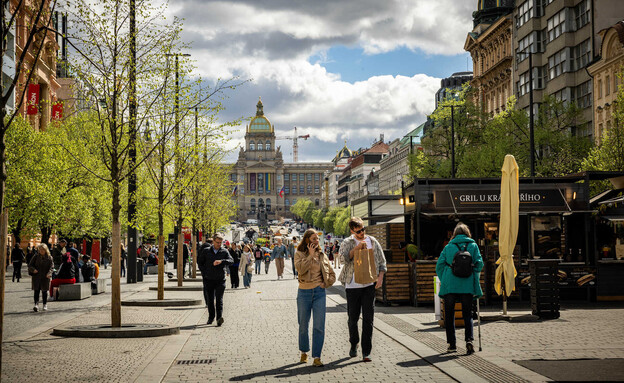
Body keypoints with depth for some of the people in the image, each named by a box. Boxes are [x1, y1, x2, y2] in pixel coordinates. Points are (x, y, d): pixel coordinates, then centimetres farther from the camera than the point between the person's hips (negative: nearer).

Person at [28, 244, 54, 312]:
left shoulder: (49, 257, 2)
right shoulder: (36, 256, 4)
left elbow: (51, 266, -2)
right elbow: (30, 265, 6)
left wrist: (49, 273, -20)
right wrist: (33, 269, -14)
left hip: (45, 277, 0)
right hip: (36, 276, 0)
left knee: (44, 291, 7)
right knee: (36, 291, -10)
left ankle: (45, 305, 17)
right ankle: (36, 304, -17)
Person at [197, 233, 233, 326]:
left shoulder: (224, 252, 2)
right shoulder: (206, 251, 4)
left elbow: (231, 261, -13)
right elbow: (200, 262, 11)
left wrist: (221, 261, -30)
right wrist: (204, 272, 0)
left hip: (220, 280, -1)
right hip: (209, 279, 1)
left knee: (219, 299, -10)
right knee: (210, 300, 8)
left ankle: (219, 318, -18)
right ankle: (211, 317, 22)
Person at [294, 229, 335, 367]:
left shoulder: (322, 255, 10)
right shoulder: (299, 254, 2)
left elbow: (332, 274, 18)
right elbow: (301, 268, -19)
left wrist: (326, 284, 2)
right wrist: (311, 255, -15)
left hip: (319, 292, 1)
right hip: (304, 292, -1)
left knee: (319, 326, -7)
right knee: (303, 325, 8)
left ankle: (317, 357, -4)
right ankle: (304, 352, 29)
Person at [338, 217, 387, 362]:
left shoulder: (372, 242, 8)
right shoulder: (347, 243, 1)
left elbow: (382, 261, 12)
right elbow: (344, 258, -16)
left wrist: (380, 277, -1)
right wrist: (356, 248, -23)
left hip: (369, 285, 1)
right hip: (352, 286, -1)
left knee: (368, 318, -5)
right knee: (353, 318, 7)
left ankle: (366, 351, -3)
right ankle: (354, 344, 31)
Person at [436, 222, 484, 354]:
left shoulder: (448, 247, 8)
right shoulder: (473, 245, 8)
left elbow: (439, 265, 2)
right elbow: (479, 263, -1)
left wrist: (443, 280, 13)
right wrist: (474, 278, 11)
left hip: (450, 285, 0)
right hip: (467, 285, 0)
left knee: (449, 315, 11)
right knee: (467, 314, 7)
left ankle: (452, 344, 11)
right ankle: (469, 339, -13)